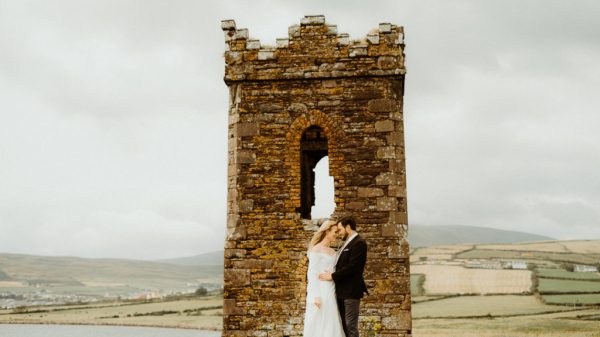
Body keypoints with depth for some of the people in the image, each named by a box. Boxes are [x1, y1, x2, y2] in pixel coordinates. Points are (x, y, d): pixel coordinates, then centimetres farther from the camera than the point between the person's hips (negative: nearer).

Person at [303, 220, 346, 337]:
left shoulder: (333, 252, 14)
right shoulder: (316, 249, -7)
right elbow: (312, 273, -12)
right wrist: (316, 296, -18)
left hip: (331, 292, 7)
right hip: (320, 292, -7)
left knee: (331, 325, 6)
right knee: (318, 325, -3)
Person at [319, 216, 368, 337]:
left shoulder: (359, 243, -13)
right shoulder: (348, 243, 17)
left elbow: (352, 266, -20)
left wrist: (333, 276, -15)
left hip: (351, 291, -10)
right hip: (342, 291, 10)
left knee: (350, 326, -7)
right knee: (343, 325, 12)